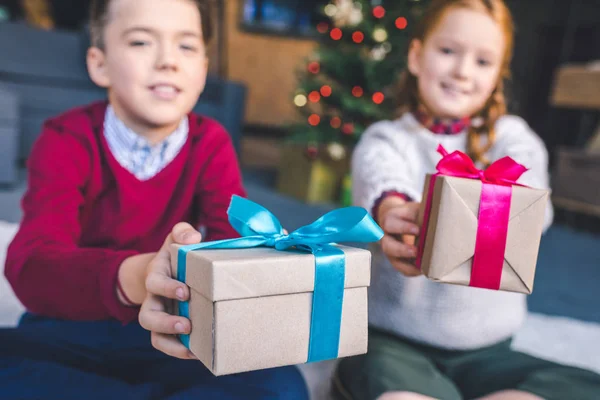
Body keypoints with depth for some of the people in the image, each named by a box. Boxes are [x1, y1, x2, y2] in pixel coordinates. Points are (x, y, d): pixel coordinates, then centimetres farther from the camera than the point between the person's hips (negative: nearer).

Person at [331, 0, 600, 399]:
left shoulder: (511, 137, 6)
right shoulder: (384, 141, 2)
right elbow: (382, 185, -22)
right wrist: (395, 215, -45)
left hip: (486, 349, 4)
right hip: (393, 341, -3)